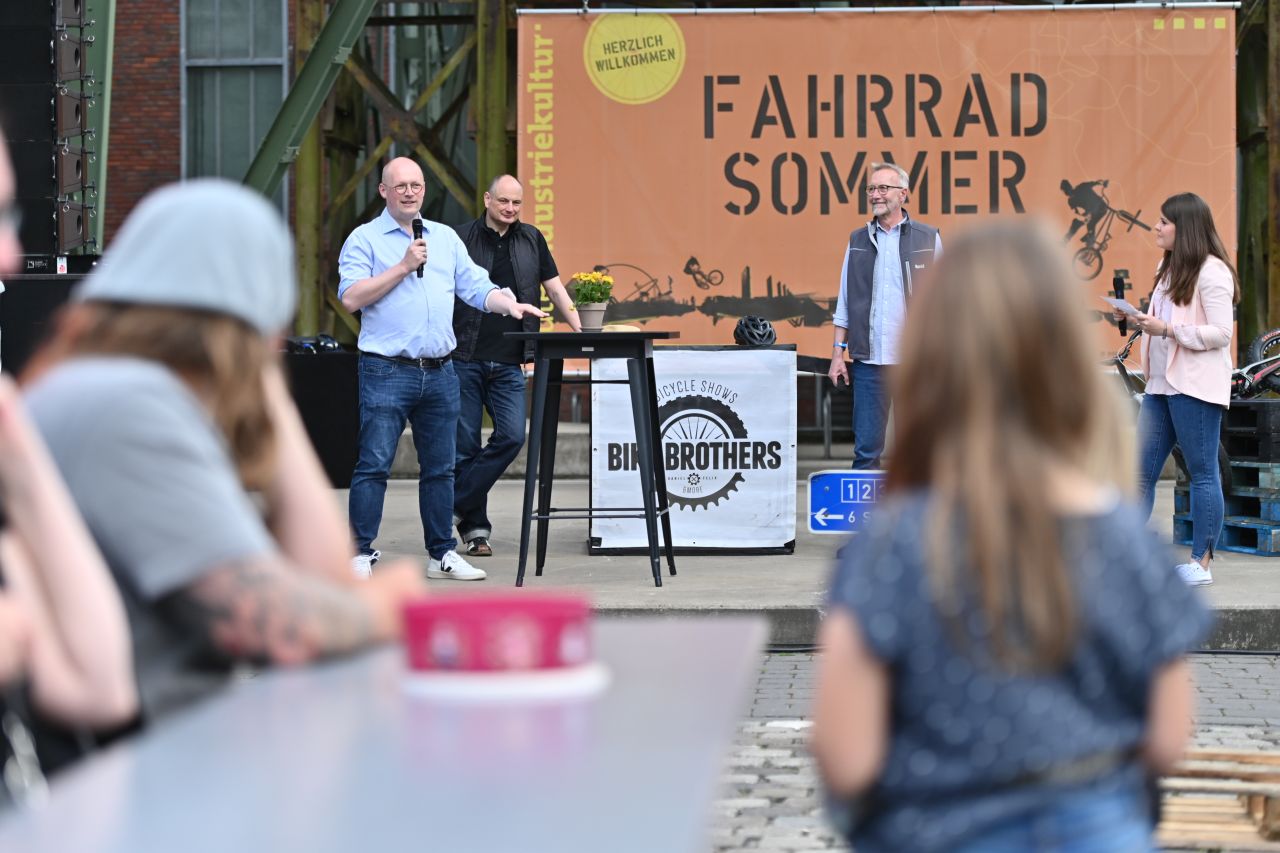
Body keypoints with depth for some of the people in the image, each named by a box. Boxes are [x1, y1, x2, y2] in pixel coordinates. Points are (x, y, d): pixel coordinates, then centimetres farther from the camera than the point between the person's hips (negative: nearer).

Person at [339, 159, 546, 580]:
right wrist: (404, 266, -13)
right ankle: (361, 554, -1)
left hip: (440, 372, 5)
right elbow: (351, 297, -11)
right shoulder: (365, 238, 0)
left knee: (440, 468, 10)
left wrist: (510, 305, -6)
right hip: (387, 371, -5)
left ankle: (442, 553, 18)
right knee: (374, 464, -7)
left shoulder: (445, 237, 16)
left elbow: (476, 287, 12)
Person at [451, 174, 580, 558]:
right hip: (464, 358, -3)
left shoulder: (531, 240, 12)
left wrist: (581, 329, 3)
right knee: (465, 443, 0)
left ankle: (455, 504, 2)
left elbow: (555, 288, 14)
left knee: (512, 436, -10)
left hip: (509, 362, 3)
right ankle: (474, 527, 10)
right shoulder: (462, 238, 1)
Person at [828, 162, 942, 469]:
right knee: (866, 448, 0)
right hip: (869, 360, 1)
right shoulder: (858, 241, 11)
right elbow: (844, 304, 11)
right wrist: (838, 354, 5)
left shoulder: (928, 239, 4)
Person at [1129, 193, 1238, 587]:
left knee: (1203, 472, 0)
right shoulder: (1168, 266, 17)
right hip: (1161, 384, 9)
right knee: (1141, 472, 7)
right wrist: (1143, 321, 8)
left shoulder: (1211, 272, -11)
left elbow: (1220, 333, -17)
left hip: (1195, 387, -9)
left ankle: (1201, 562, 5)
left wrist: (1167, 329, -20)